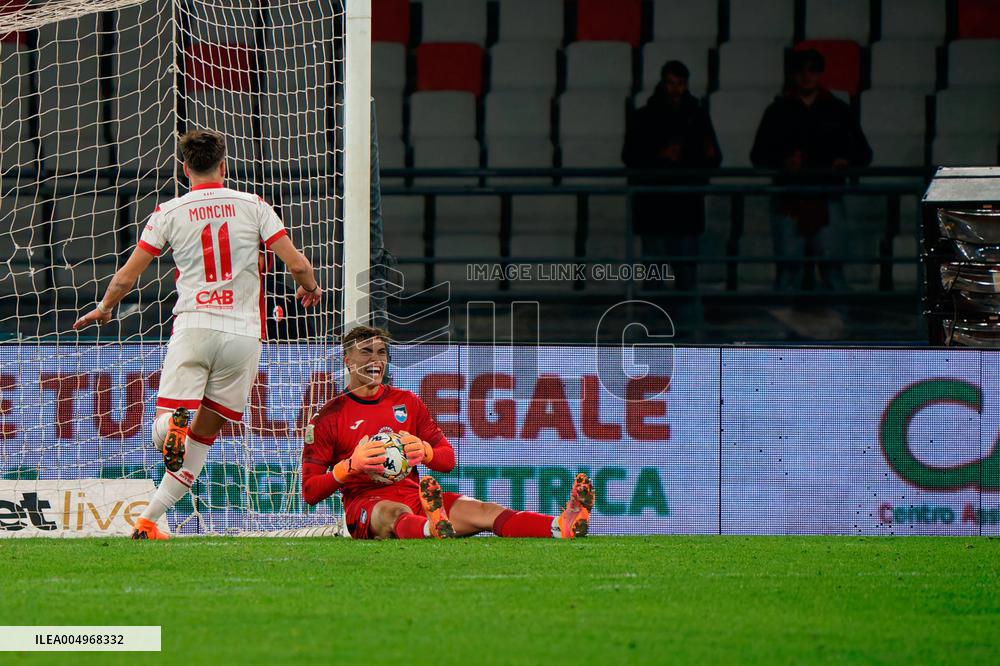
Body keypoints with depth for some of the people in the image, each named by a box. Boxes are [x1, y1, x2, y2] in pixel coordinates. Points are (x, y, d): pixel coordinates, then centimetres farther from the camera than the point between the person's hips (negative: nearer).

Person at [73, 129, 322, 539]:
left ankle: (175, 422, -39)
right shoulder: (253, 206, 5)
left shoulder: (169, 212, 5)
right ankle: (148, 520, 6)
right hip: (243, 332, 1)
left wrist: (104, 308, 28)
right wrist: (309, 288, 24)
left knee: (163, 427, -2)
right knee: (204, 433, 11)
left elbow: (126, 277, 8)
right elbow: (296, 264, 1)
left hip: (192, 325, -1)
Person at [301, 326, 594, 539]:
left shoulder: (407, 402, 19)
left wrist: (423, 451, -5)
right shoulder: (328, 417, 6)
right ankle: (434, 530, -79)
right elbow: (310, 491, 1)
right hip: (365, 503, -4)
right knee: (394, 512, -41)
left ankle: (564, 526, -48)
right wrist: (352, 465, -16)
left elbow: (448, 460, 18)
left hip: (413, 495, 4)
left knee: (481, 510, -22)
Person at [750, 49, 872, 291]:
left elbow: (864, 153, 14)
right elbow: (758, 155, 7)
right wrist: (783, 162, -13)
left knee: (832, 265, -6)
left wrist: (846, 162, -8)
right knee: (789, 267, -2)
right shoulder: (779, 110, 11)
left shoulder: (837, 110, 12)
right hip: (788, 202, 0)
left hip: (827, 200, 0)